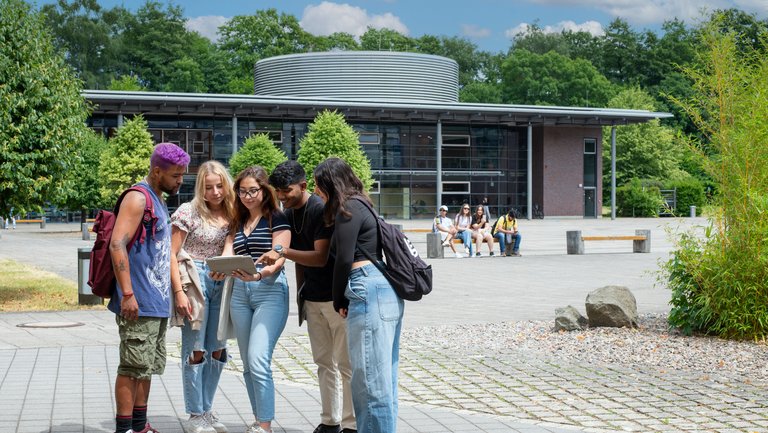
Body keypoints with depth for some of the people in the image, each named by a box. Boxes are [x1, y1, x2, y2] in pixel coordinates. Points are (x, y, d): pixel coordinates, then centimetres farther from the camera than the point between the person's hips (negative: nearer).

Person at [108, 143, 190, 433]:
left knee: (148, 368, 14)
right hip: (139, 304, -10)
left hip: (158, 304, 10)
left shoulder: (159, 201, 18)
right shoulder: (138, 198, -11)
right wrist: (127, 294, -25)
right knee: (133, 368, -6)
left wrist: (174, 293, 25)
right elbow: (117, 245, -21)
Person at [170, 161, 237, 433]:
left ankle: (206, 410, 21)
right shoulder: (189, 212, -7)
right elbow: (172, 254, -8)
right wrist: (179, 292, -14)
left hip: (222, 282, 5)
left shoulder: (231, 214, 6)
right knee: (196, 351, -2)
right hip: (194, 280, -5)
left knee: (217, 351, 9)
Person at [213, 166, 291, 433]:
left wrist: (258, 275, -29)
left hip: (270, 292, -7)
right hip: (239, 294, 7)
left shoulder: (277, 219, -1)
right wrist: (219, 271, -19)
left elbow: (278, 259, -10)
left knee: (258, 360, -16)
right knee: (248, 364, 9)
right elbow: (227, 256, 5)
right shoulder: (237, 223, 17)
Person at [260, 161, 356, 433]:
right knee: (323, 362, 11)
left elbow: (320, 257, -24)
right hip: (312, 298, 8)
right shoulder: (289, 215, 8)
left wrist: (283, 253, -34)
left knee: (345, 363, -3)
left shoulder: (322, 210, -17)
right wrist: (300, 294, 13)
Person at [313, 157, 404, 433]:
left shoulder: (348, 208, -7)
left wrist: (338, 301, 1)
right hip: (386, 292, 10)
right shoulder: (360, 205, 22)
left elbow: (344, 259, -10)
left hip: (369, 291, -10)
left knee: (370, 380, -7)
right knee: (383, 378, 12)